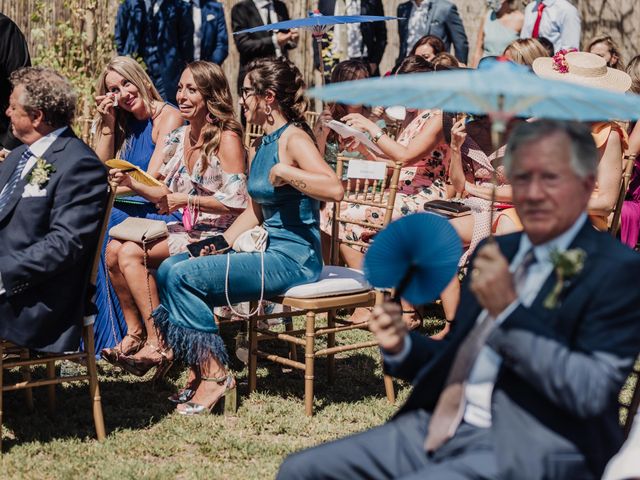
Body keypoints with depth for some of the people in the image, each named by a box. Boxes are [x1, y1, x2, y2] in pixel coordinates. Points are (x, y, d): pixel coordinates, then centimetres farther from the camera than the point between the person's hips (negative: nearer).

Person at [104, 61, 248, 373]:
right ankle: (134, 331, -2)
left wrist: (186, 200, -15)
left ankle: (157, 344, -18)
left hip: (215, 236, -7)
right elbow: (168, 195, 15)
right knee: (114, 248, -14)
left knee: (132, 253, -23)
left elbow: (237, 203, -18)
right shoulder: (179, 138, 12)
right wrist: (132, 183, -2)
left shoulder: (227, 139, -11)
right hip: (186, 230, 7)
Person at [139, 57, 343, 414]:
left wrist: (284, 173, -27)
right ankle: (200, 367, 1)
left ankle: (215, 374, -8)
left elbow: (335, 189, -29)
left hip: (293, 257, -10)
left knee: (183, 275, -16)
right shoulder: (261, 145, 15)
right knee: (170, 268, 2)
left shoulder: (293, 139, -13)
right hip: (268, 250, 10)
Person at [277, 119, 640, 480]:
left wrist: (508, 310, -20)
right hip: (437, 429, 8)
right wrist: (403, 347, 3)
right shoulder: (500, 251, 16)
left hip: (522, 450, -8)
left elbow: (592, 392, -18)